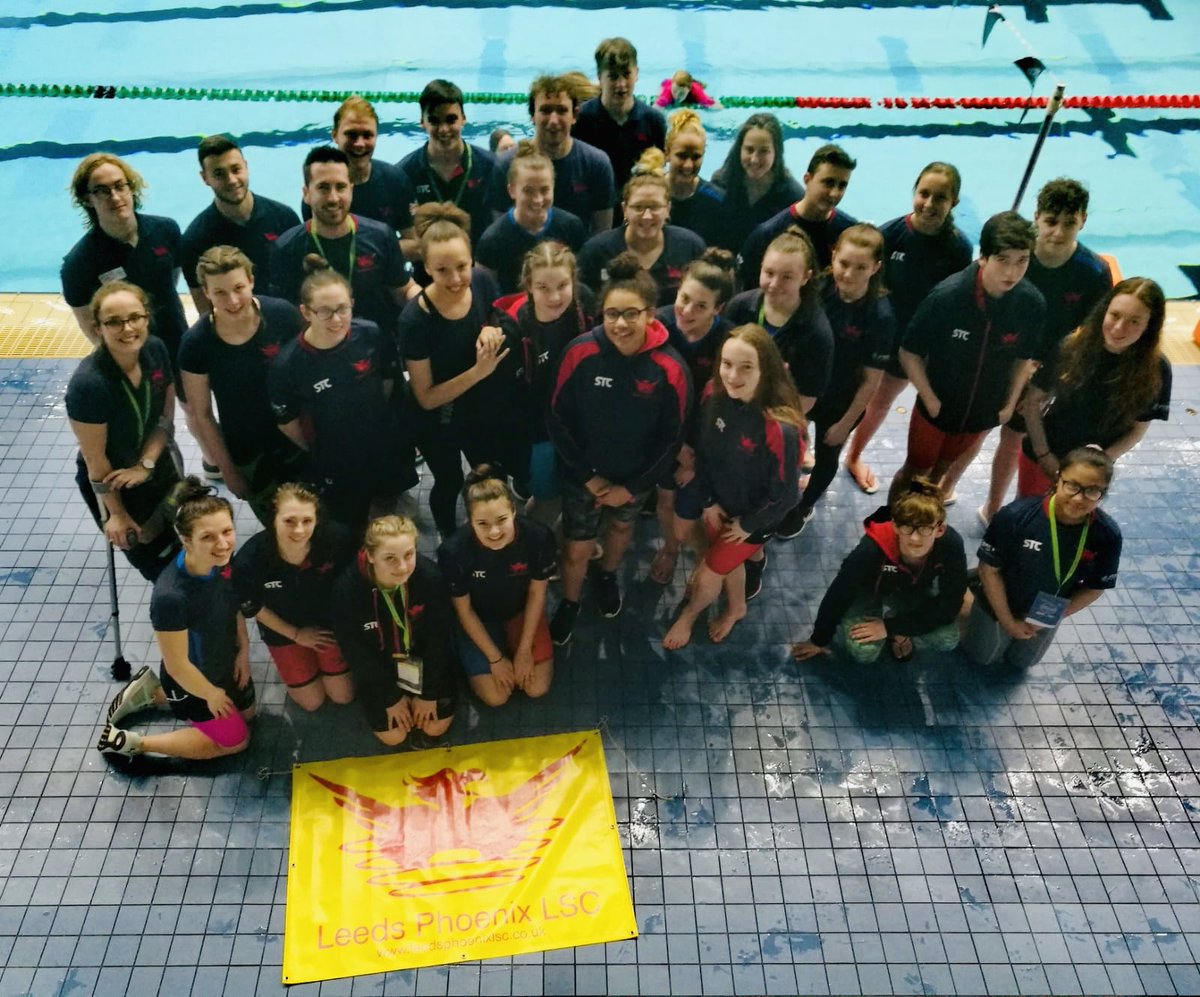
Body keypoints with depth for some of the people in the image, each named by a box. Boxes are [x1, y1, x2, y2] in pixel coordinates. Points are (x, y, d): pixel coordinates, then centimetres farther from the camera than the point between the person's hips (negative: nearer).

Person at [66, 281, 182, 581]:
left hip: (158, 466, 5)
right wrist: (116, 513, -12)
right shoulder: (88, 383, -34)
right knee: (154, 558, 14)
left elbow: (166, 417, -6)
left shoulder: (156, 350, -17)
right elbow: (95, 460, -23)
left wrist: (145, 465, -19)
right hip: (109, 484, -5)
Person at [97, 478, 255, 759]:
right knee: (235, 740, 13)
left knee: (246, 713, 30)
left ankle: (152, 691, 36)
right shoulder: (171, 596, -42)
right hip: (193, 678, -6)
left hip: (226, 661, 7)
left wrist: (244, 650, 0)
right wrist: (210, 694, -12)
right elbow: (177, 665, -28)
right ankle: (130, 742, 22)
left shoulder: (224, 560, -22)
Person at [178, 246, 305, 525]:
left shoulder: (283, 315, -20)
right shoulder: (196, 342, -19)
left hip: (297, 442, 0)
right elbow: (201, 415, -8)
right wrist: (227, 470, -2)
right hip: (247, 457, 0)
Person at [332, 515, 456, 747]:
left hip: (424, 657, 1)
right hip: (376, 665, 0)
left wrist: (429, 693, -9)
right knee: (393, 736, 0)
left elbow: (438, 639, -16)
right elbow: (356, 652, -16)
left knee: (436, 727, 1)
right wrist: (391, 698, -9)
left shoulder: (430, 576, -31)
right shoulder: (347, 588, -32)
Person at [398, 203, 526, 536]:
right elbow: (426, 398, -24)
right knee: (450, 483, 24)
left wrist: (492, 332, -24)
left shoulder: (482, 281, -20)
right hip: (440, 422, -3)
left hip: (490, 410, 3)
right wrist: (478, 371, -36)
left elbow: (502, 324, 1)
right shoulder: (415, 320, -32)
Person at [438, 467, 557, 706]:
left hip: (522, 612, 1)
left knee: (537, 688, -2)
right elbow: (464, 610, -16)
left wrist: (524, 649, -9)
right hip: (479, 620, -1)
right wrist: (495, 657, -10)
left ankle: (513, 642, 25)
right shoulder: (454, 551, -35)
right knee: (496, 697, -5)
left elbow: (536, 594, -13)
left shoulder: (539, 537, -33)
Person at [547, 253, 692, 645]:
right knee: (576, 550, 12)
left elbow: (671, 438, -12)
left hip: (635, 478, 1)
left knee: (621, 527, 28)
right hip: (582, 476, -1)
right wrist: (589, 477, -13)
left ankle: (607, 577, 61)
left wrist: (631, 488, -10)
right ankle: (569, 604, 43)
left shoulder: (670, 367, -23)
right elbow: (558, 420, -13)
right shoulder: (580, 352, -24)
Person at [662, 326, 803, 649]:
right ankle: (736, 608, 61)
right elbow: (702, 451, -4)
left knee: (708, 576, 11)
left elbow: (784, 496, -24)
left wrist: (748, 524, -11)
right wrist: (708, 501, -1)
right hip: (718, 502, 5)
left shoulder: (781, 428, -37)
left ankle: (689, 615, 46)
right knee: (729, 559, 28)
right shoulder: (714, 395, -21)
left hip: (754, 516, -4)